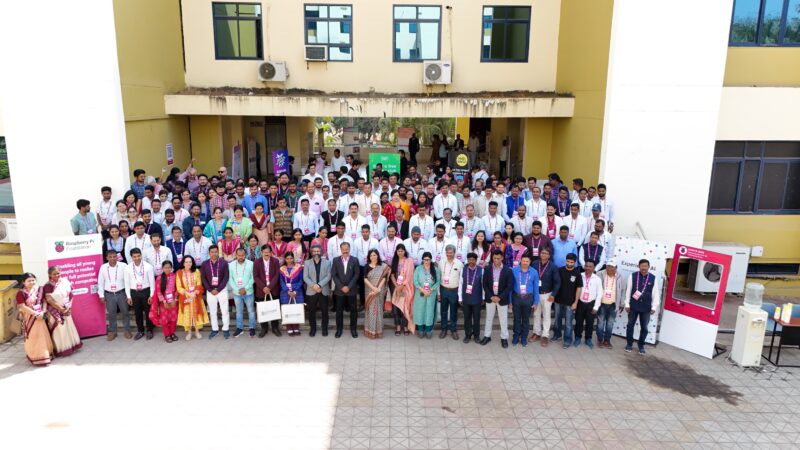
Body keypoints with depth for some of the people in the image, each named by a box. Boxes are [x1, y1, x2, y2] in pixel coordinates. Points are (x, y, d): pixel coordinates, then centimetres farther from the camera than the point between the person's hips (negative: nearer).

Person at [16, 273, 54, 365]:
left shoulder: (39, 290, 4)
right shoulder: (21, 293, -11)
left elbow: (44, 301, 4)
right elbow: (23, 307, -15)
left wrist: (43, 312, -12)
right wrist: (35, 314, -18)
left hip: (40, 316, 5)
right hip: (29, 317, -5)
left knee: (44, 336, 11)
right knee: (32, 338, 3)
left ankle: (45, 355, 24)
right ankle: (35, 357, 14)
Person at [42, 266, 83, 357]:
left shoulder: (65, 282, 0)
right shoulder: (48, 286, -14)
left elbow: (70, 295, 2)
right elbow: (49, 300, -18)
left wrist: (68, 307, -8)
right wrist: (61, 308, -17)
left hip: (66, 311, 5)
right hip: (55, 312, -5)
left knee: (69, 328, 13)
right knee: (59, 330, 3)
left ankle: (71, 346, 27)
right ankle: (60, 350, 14)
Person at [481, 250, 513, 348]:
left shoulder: (508, 271, -9)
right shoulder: (487, 269, -4)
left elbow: (509, 286, -10)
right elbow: (485, 285, -2)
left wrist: (500, 297, -16)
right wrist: (491, 297, -12)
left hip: (502, 299, -2)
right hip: (490, 298, 2)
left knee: (503, 320, 9)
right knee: (489, 318, 14)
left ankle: (504, 338, 23)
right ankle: (487, 336, 27)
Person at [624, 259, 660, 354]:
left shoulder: (653, 278, -2)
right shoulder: (632, 276, -5)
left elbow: (656, 293, 2)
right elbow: (628, 291, -1)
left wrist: (654, 307, -1)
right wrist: (627, 304, -1)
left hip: (646, 308, 1)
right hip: (633, 306, -1)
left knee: (644, 328, 10)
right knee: (630, 325, 9)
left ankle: (641, 346, 26)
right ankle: (629, 344, 24)